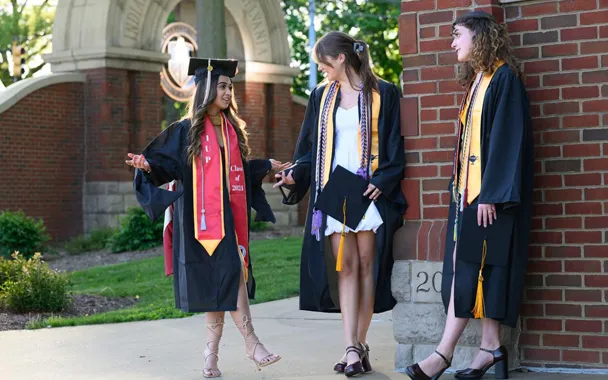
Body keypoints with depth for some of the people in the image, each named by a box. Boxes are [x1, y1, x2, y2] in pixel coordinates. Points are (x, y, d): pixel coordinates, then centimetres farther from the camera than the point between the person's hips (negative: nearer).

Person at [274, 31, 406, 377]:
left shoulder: (382, 93, 2)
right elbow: (310, 147, 13)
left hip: (369, 190, -2)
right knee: (345, 266, -4)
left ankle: (361, 345, 8)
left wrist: (383, 181, -13)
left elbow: (394, 144, 0)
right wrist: (295, 175, -4)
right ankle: (352, 349, -8)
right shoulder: (321, 97, 13)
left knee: (366, 264, 0)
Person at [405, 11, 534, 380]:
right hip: (468, 187, 9)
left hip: (489, 189, -9)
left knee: (471, 266, -10)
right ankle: (491, 347, 5)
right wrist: (462, 188, 14)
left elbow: (507, 139, -16)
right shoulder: (477, 80, 18)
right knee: (467, 266, 3)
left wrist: (490, 194, -20)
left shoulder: (504, 78, -9)